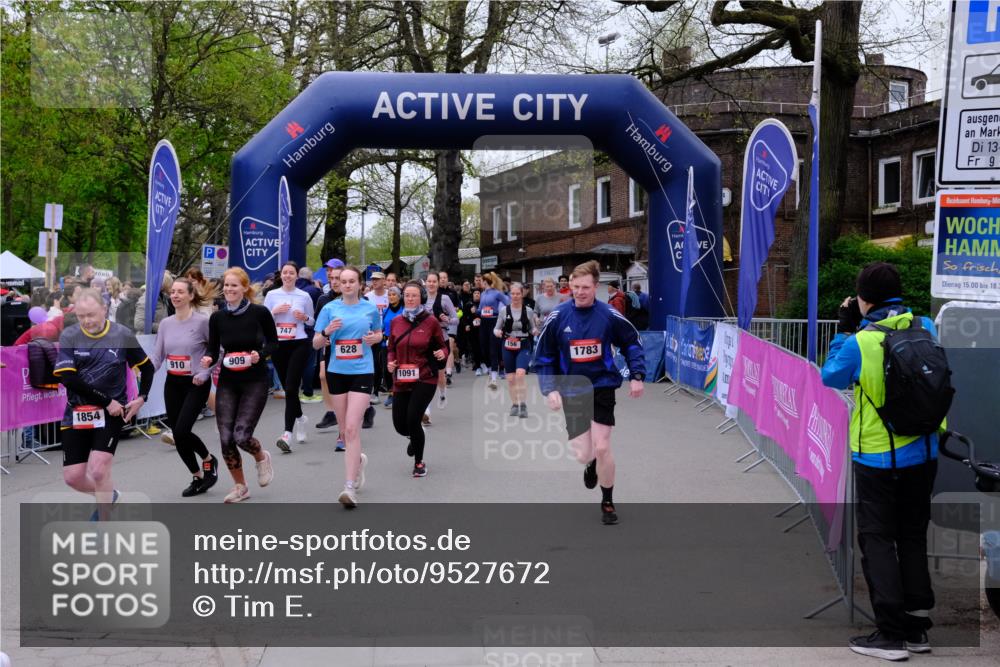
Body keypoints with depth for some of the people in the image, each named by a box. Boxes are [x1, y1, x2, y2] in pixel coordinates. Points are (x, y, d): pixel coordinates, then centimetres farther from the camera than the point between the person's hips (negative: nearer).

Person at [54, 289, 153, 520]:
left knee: (98, 470, -15)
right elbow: (68, 378, -15)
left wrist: (141, 398, -4)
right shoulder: (69, 336, -5)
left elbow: (147, 368, 10)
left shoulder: (122, 335, -4)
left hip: (111, 413, -2)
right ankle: (108, 495, 35)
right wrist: (106, 401, -17)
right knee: (72, 476, 3)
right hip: (77, 413, 2)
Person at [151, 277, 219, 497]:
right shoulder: (166, 323, 5)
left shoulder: (203, 321, -11)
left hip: (196, 385, -6)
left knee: (181, 430, -15)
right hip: (172, 384, 6)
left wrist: (205, 373, -15)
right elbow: (157, 357, 6)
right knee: (177, 434, 6)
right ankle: (197, 477, 24)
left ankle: (208, 460, 14)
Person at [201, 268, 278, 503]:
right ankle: (240, 486, 20)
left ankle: (262, 457, 22)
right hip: (227, 382, 3)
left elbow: (273, 342, 3)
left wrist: (260, 354, -16)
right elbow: (213, 350, 7)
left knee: (241, 435, -15)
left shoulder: (259, 312, -9)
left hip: (255, 381, -3)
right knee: (226, 439, -3)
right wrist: (208, 360, -15)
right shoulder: (217, 317, -1)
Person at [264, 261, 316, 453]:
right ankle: (300, 418, 39)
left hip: (299, 345, -3)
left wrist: (305, 318, -9)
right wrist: (274, 311, -11)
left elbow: (311, 321, 12)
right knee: (287, 388, 11)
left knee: (291, 387, -13)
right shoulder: (272, 295, 5)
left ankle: (287, 434, -18)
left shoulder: (304, 296, 3)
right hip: (278, 345, 3)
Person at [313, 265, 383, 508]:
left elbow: (378, 334, 17)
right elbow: (316, 344, 3)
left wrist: (374, 338, -6)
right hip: (337, 372, 3)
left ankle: (350, 486, -14)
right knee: (344, 429, 13)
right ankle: (358, 459, 44)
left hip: (362, 372, -2)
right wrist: (327, 332, -17)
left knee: (352, 427, -14)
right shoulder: (330, 308, 1)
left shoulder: (370, 308, 1)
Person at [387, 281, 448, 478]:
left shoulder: (430, 321, -4)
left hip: (425, 379, -4)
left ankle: (419, 462, 9)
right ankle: (415, 437, 43)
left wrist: (442, 353, -18)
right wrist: (390, 362, -3)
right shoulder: (396, 322, 5)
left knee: (413, 419, -15)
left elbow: (443, 346, 5)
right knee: (400, 425, 4)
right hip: (401, 381, 4)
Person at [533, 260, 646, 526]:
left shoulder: (609, 315, -9)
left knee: (602, 448, -8)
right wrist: (550, 389, -11)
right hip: (572, 392, 1)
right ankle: (591, 464, 42)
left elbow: (632, 343, 7)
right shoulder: (557, 317, -8)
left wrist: (637, 375, -2)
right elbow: (543, 357, 0)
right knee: (583, 455, 1)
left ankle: (607, 503, 15)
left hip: (602, 387, -1)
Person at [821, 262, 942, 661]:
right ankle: (917, 626, 23)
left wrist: (845, 330, 5)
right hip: (923, 452, 5)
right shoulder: (925, 328, -4)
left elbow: (831, 377, -2)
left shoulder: (860, 342, -19)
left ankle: (891, 633, 2)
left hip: (878, 456, -5)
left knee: (877, 539, 5)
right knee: (913, 536, 17)